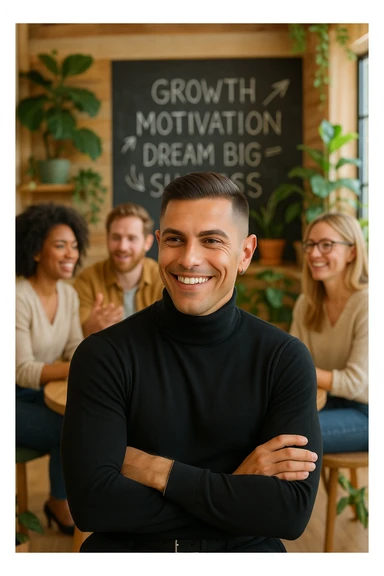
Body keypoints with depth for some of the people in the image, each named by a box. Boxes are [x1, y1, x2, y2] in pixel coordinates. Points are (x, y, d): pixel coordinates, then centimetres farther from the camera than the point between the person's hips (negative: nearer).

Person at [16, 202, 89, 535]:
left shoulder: (69, 294, 0)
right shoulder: (19, 298, -25)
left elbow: (74, 351, 0)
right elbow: (23, 371, -28)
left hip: (42, 393, 7)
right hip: (12, 398, -7)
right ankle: (61, 506, 1)